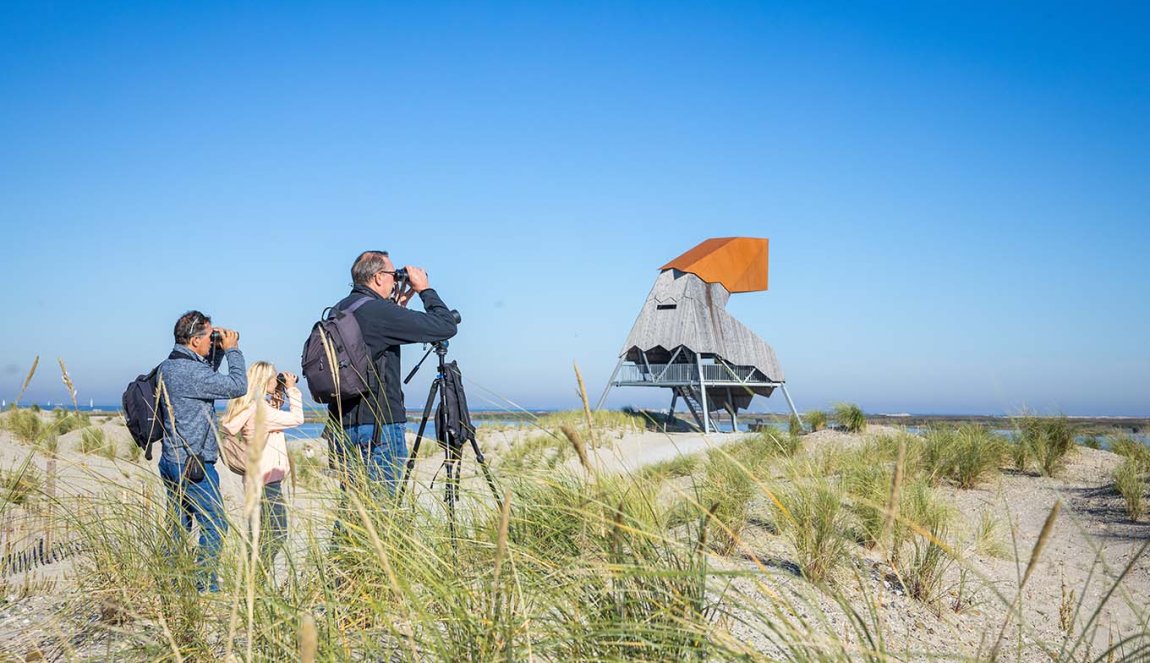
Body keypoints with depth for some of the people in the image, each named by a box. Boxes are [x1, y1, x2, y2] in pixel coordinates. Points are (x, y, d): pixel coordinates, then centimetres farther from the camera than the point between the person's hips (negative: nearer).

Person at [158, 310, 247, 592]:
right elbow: (237, 386, -16)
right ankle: (206, 586, 0)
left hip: (172, 460, 10)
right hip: (193, 464, -10)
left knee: (179, 527, 15)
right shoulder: (190, 371, -20)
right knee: (214, 525, -2)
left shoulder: (168, 366, 10)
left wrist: (219, 351, 14)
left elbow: (207, 378, 26)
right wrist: (232, 350, -4)